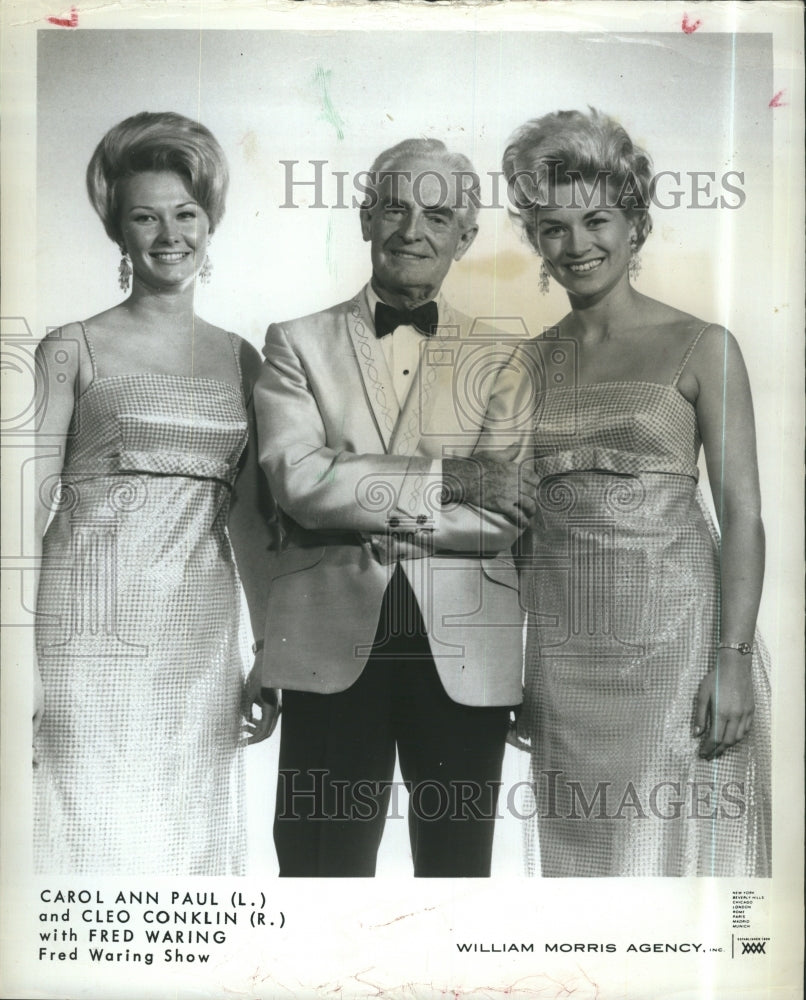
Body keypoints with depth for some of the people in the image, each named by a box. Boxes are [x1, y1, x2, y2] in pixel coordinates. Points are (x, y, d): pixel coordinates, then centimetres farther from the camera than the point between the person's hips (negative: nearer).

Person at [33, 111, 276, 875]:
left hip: (202, 635, 4)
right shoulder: (73, 349, 2)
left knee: (192, 835, 9)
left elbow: (250, 518, 13)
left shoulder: (240, 359, 12)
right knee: (89, 834, 0)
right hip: (93, 628, -3)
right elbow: (32, 500, -3)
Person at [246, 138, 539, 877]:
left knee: (458, 864, 13)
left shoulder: (500, 357, 9)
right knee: (325, 862, 8)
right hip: (333, 644, -1)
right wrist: (443, 478, -11)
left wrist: (359, 498, -11)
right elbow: (298, 479, -9)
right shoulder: (298, 343, 7)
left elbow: (505, 513, -4)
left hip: (466, 650, 1)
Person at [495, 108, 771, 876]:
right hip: (560, 635, 4)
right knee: (578, 842, 12)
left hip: (674, 622, -3)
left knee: (669, 838, 3)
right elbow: (519, 514, 11)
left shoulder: (701, 347, -2)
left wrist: (733, 659, -14)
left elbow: (742, 511, -6)